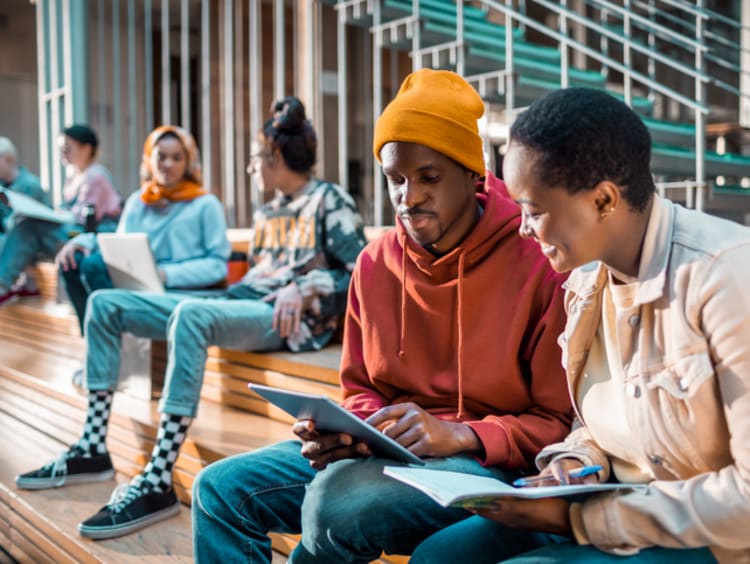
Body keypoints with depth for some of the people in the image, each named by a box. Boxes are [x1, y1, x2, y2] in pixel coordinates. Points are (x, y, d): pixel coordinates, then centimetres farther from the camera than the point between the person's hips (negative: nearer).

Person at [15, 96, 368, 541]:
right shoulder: (269, 213, 23)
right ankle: (93, 449, -3)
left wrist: (305, 289, -23)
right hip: (239, 302, 9)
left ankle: (159, 482, -39)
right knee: (106, 303, 1)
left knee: (191, 316, -41)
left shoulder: (330, 201, 0)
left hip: (286, 319, -9)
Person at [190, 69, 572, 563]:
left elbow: (561, 422, -8)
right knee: (221, 488, -8)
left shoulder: (539, 263, -11)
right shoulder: (376, 264, 5)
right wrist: (348, 428, -10)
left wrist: (457, 434, -22)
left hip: (488, 462, -5)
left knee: (338, 499, -32)